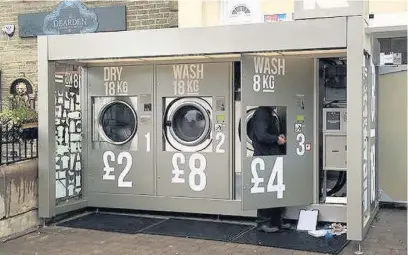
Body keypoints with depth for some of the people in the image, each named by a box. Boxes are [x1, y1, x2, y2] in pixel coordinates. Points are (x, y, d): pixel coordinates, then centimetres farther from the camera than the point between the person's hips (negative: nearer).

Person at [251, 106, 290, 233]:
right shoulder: (261, 113, -15)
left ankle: (276, 222, 24)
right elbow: (261, 136, -23)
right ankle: (263, 223, 7)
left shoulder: (273, 113, 15)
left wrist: (280, 137, 3)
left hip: (275, 156, 10)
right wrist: (277, 139, -12)